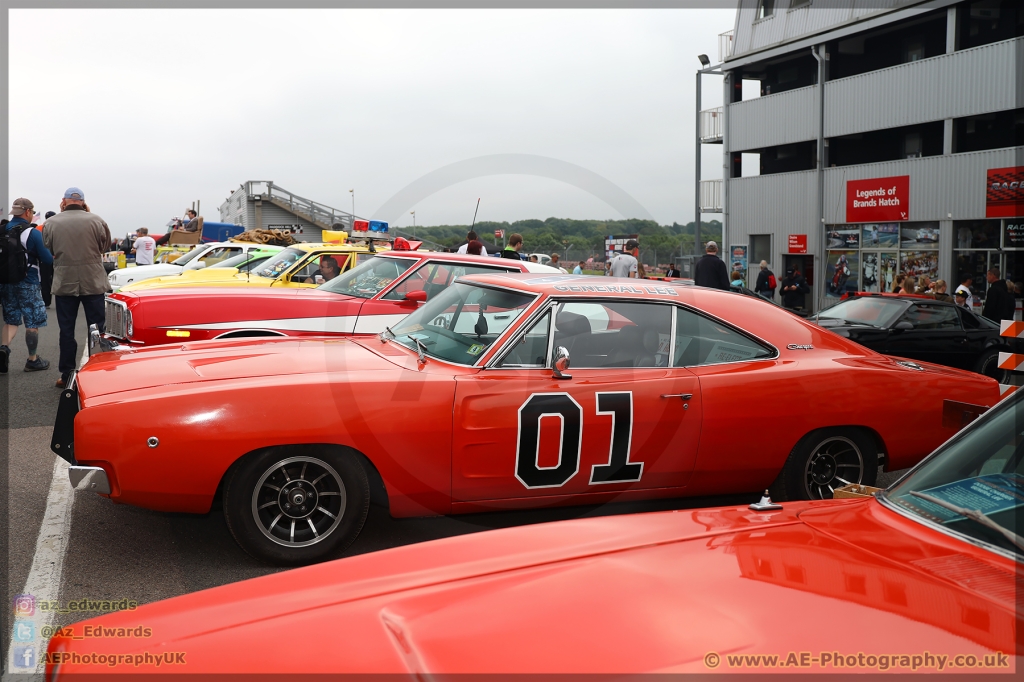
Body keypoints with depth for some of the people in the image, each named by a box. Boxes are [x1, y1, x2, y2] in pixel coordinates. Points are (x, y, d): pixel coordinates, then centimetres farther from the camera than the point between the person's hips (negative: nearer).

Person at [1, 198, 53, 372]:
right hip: (27, 283, -5)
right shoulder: (32, 233, -13)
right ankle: (32, 360, 14)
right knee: (33, 322, 7)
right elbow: (47, 258, -12)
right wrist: (54, 256, 7)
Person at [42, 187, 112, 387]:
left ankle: (67, 375, 13)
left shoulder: (51, 223, -5)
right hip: (93, 282, 0)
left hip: (64, 283, 0)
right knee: (98, 328, 8)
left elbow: (47, 250, 6)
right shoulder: (96, 220, -7)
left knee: (66, 330, 9)